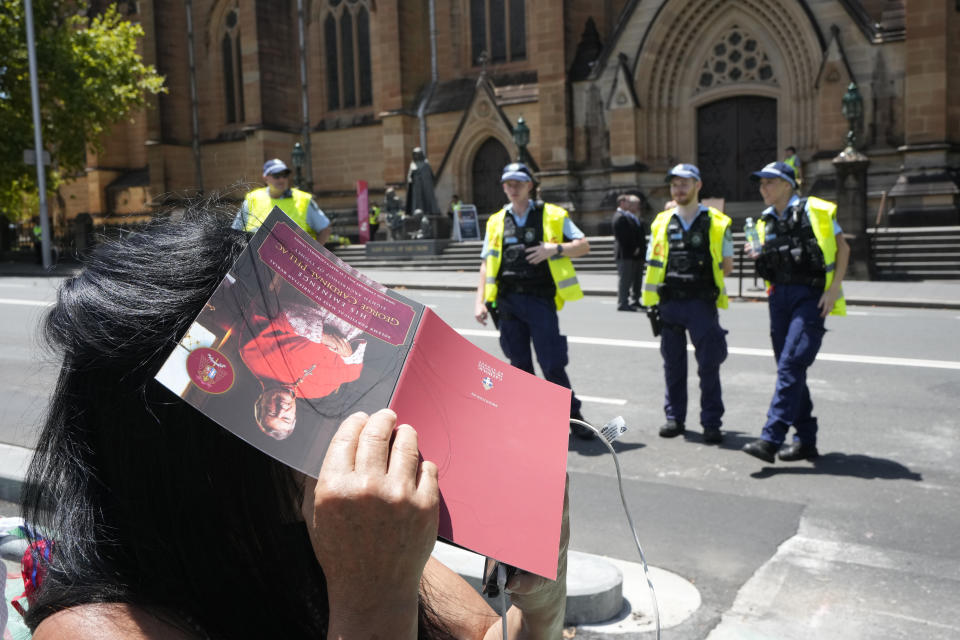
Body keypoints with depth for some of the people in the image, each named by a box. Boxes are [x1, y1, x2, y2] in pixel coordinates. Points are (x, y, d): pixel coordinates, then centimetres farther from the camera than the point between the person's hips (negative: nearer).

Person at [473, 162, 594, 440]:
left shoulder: (553, 215, 5)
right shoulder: (496, 222, 13)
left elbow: (584, 246, 5)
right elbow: (486, 263, 14)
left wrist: (556, 248, -13)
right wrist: (480, 300, 5)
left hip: (540, 299, -3)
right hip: (507, 301, 3)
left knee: (552, 364, -5)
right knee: (520, 364, 9)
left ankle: (573, 416, 11)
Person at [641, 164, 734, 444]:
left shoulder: (717, 223, 5)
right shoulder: (661, 223, 11)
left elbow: (727, 265, 11)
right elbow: (653, 264, 14)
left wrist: (703, 276, -2)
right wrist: (654, 301, 4)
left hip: (702, 302, -2)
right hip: (669, 303, 2)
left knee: (709, 363, -2)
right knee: (673, 363, 9)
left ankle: (711, 423, 8)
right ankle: (674, 418, 21)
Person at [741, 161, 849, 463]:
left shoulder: (815, 211, -2)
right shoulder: (766, 222, 16)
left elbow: (842, 248, -2)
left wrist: (834, 289, -11)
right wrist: (759, 256, 0)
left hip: (811, 296, -7)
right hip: (780, 296, 7)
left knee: (791, 365, -16)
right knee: (789, 368, 7)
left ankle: (770, 439, -19)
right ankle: (806, 441, 16)